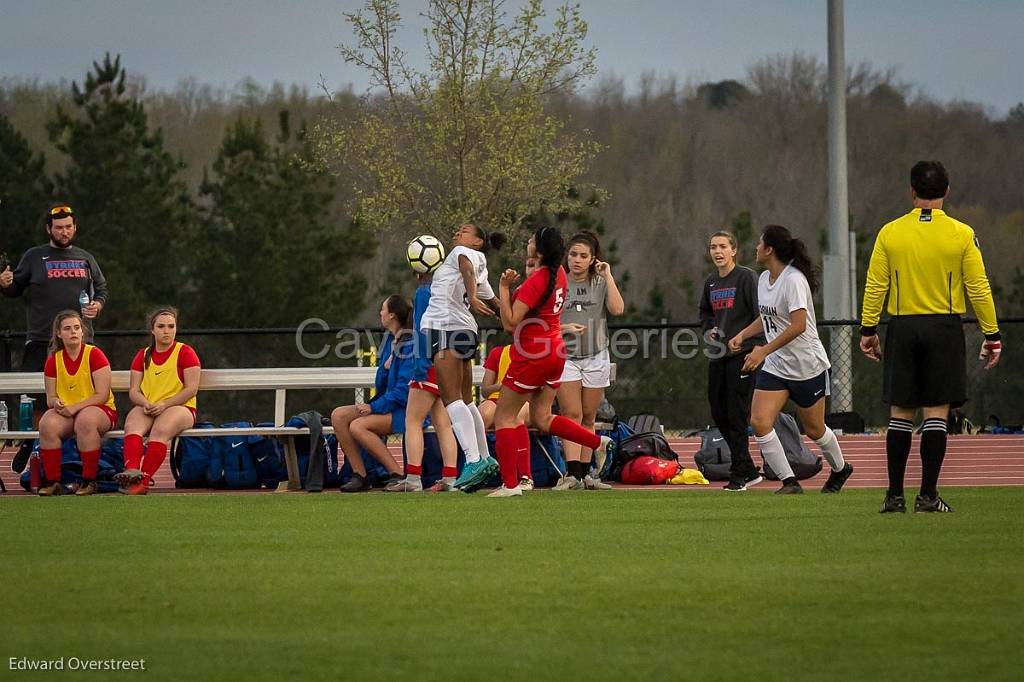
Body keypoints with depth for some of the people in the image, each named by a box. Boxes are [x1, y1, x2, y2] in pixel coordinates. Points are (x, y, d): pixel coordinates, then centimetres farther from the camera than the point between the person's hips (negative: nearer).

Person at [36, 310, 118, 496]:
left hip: (100, 410, -3)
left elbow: (102, 395, -10)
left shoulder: (94, 355, -5)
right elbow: (50, 398, 10)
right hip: (65, 412, 3)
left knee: (85, 420, -39)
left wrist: (75, 407, -21)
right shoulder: (53, 360, 7)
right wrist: (56, 402, -15)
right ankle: (52, 481, -21)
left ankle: (89, 481, -28)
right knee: (47, 424, -30)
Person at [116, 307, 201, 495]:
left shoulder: (185, 352, 5)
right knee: (132, 425, -31)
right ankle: (131, 471, -54)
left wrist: (164, 404, -15)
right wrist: (145, 403, -12)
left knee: (161, 430, -36)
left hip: (179, 407, -3)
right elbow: (133, 391, 12)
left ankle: (143, 481, -45)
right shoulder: (143, 355, 18)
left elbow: (192, 389, -4)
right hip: (147, 408, 3)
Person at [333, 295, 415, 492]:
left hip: (407, 410, -9)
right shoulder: (390, 341, 13)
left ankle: (397, 474, -22)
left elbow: (404, 390, -19)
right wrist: (385, 368, -7)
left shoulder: (410, 346, -14)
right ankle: (360, 475, -8)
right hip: (388, 405, 9)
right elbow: (380, 386, 14)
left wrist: (374, 407, -18)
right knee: (338, 415, -6)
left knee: (358, 426, -28)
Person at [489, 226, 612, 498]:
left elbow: (510, 323, -23)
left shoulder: (534, 282, -23)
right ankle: (598, 442, 12)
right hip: (555, 351, 9)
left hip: (532, 356, -9)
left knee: (504, 417, 1)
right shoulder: (558, 273, 4)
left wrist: (504, 288, -19)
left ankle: (510, 484, -1)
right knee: (542, 418, 19)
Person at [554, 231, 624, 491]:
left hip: (596, 358, 2)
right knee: (572, 415, -13)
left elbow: (617, 309, -12)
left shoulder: (600, 283, 5)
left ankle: (585, 474, 11)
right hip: (565, 356, -2)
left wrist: (608, 276, -9)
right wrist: (563, 328, -12)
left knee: (588, 418, 6)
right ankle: (572, 473, -20)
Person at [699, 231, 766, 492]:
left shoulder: (746, 277, -7)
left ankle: (739, 476, -2)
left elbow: (760, 314, -12)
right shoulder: (710, 282, 13)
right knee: (719, 414, 8)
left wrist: (757, 347, -19)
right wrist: (708, 328, 9)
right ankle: (750, 471, 18)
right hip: (718, 355, 8)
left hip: (742, 353, -8)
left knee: (737, 416, -8)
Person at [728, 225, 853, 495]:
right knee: (759, 421, -13)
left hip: (807, 366, -7)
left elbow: (799, 325, -28)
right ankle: (789, 481, -7)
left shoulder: (794, 280, -20)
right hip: (775, 366, 7)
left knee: (813, 429, 9)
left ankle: (840, 469, 38)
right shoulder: (764, 279, 6)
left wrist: (764, 351, -30)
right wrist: (742, 335, 7)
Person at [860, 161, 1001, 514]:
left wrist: (868, 330, 9)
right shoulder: (962, 235, -3)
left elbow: (875, 285, 2)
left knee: (900, 415, 6)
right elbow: (979, 288, -3)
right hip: (944, 329, -2)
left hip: (902, 329, 2)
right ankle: (928, 495, -3)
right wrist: (992, 335, 3)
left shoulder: (890, 233, 1)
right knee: (936, 415, 0)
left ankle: (895, 495, 5)